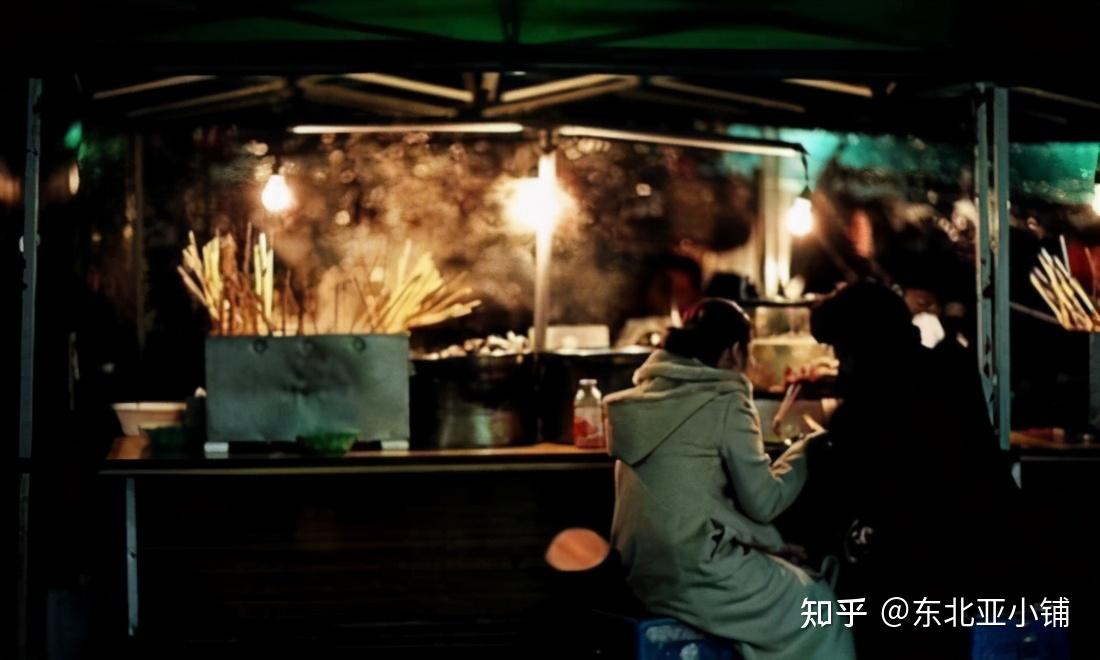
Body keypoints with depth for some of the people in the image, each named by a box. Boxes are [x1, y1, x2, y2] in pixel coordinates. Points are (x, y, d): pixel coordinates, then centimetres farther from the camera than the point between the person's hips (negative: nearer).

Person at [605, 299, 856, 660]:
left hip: (643, 570, 8)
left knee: (793, 580, 25)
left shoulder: (645, 393, 10)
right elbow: (762, 501, -8)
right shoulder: (724, 402, -11)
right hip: (695, 574, -8)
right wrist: (807, 451, 8)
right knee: (821, 610, 12)